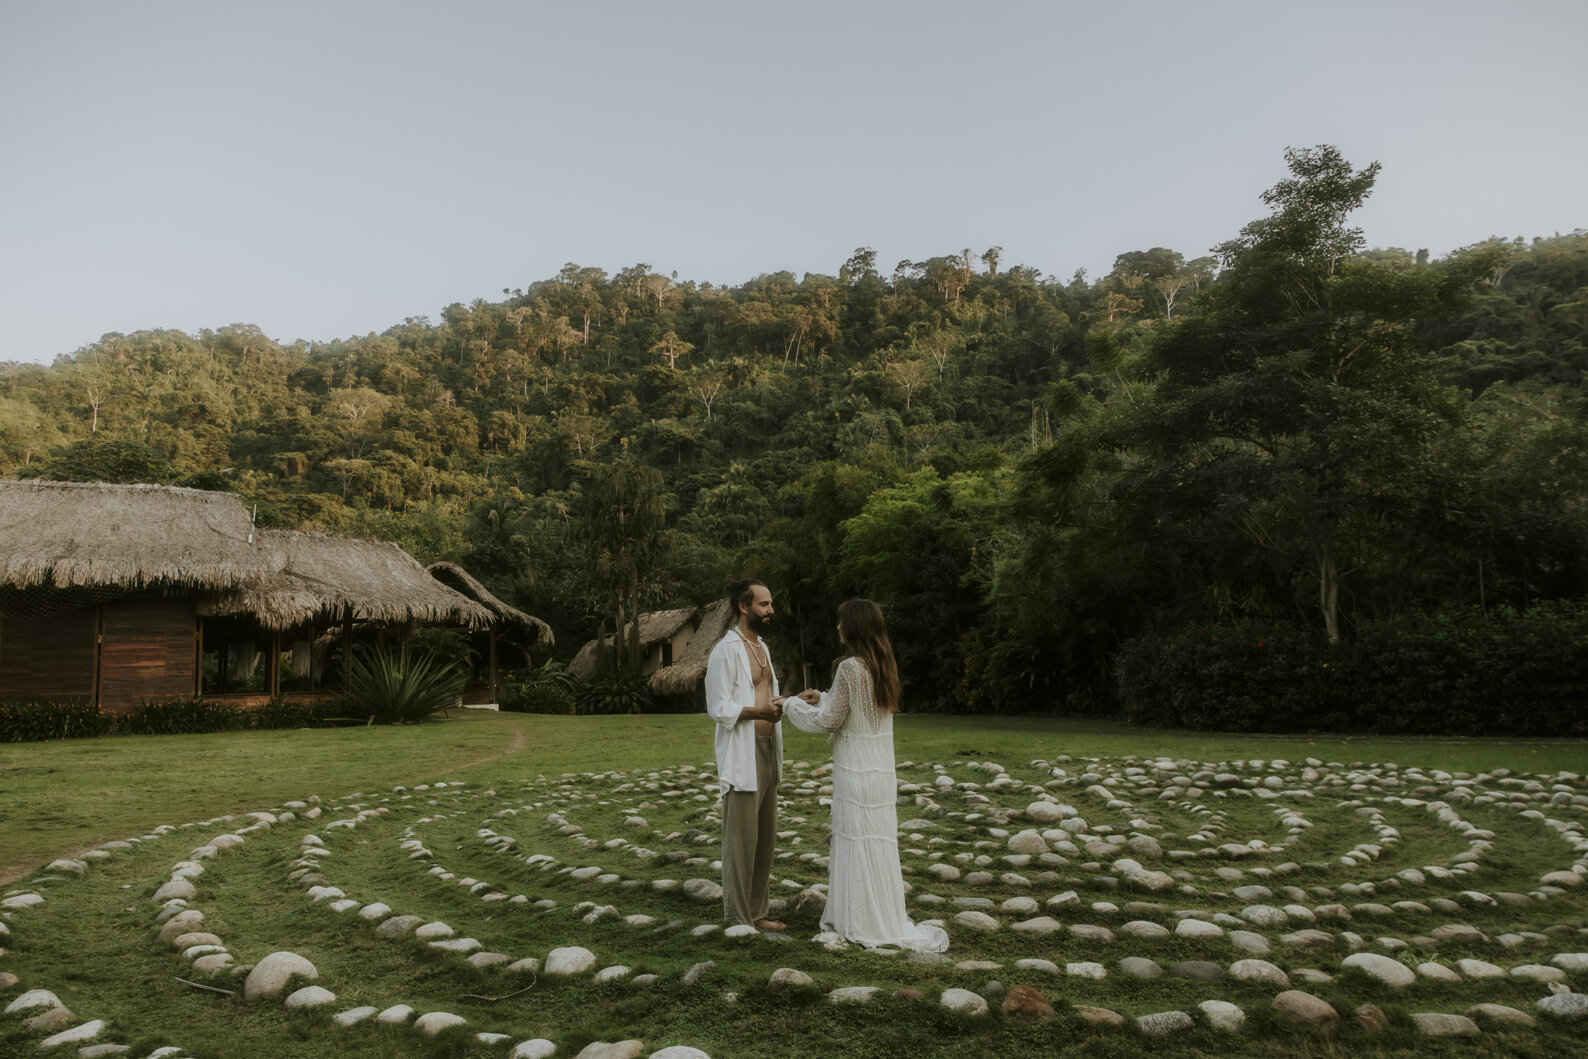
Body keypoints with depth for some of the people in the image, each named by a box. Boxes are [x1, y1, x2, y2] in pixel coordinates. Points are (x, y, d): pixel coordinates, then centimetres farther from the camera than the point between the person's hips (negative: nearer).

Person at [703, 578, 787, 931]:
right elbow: (719, 708, -15)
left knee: (765, 836, 12)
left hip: (767, 749, 9)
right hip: (742, 756, -9)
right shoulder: (726, 651, -11)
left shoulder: (761, 647, 17)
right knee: (741, 838, -3)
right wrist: (760, 711, -23)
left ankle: (758, 911, 22)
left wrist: (780, 704, 3)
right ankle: (738, 917, 7)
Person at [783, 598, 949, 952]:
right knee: (875, 841, 15)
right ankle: (881, 919, 24)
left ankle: (868, 924, 10)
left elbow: (828, 720, -13)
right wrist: (819, 698, 19)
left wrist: (792, 704, 1)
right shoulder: (884, 665, 7)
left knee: (859, 842, 2)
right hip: (880, 767, 8)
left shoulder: (850, 668, -19)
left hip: (857, 773, -8)